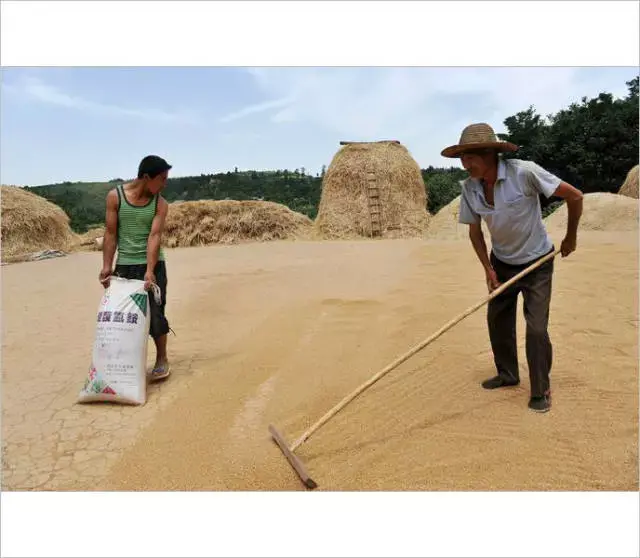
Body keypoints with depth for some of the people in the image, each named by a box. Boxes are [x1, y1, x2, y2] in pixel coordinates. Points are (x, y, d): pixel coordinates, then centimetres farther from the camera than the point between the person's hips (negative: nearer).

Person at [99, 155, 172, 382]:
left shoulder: (160, 204, -5)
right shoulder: (115, 196, -5)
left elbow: (155, 236, -15)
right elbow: (110, 233, -4)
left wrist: (149, 271, -24)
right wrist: (106, 266, -10)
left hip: (152, 265, -1)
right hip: (124, 266, 1)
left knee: (155, 313, 0)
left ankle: (162, 359, 15)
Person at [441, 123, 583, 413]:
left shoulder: (524, 172, -27)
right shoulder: (469, 188, -12)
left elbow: (574, 195, -18)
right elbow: (475, 231, 1)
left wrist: (570, 238, -8)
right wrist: (488, 269, -4)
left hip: (536, 262, -4)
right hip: (502, 263, 5)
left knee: (536, 328, -7)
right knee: (497, 321, 10)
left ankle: (541, 390, 14)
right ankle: (507, 374, 32)